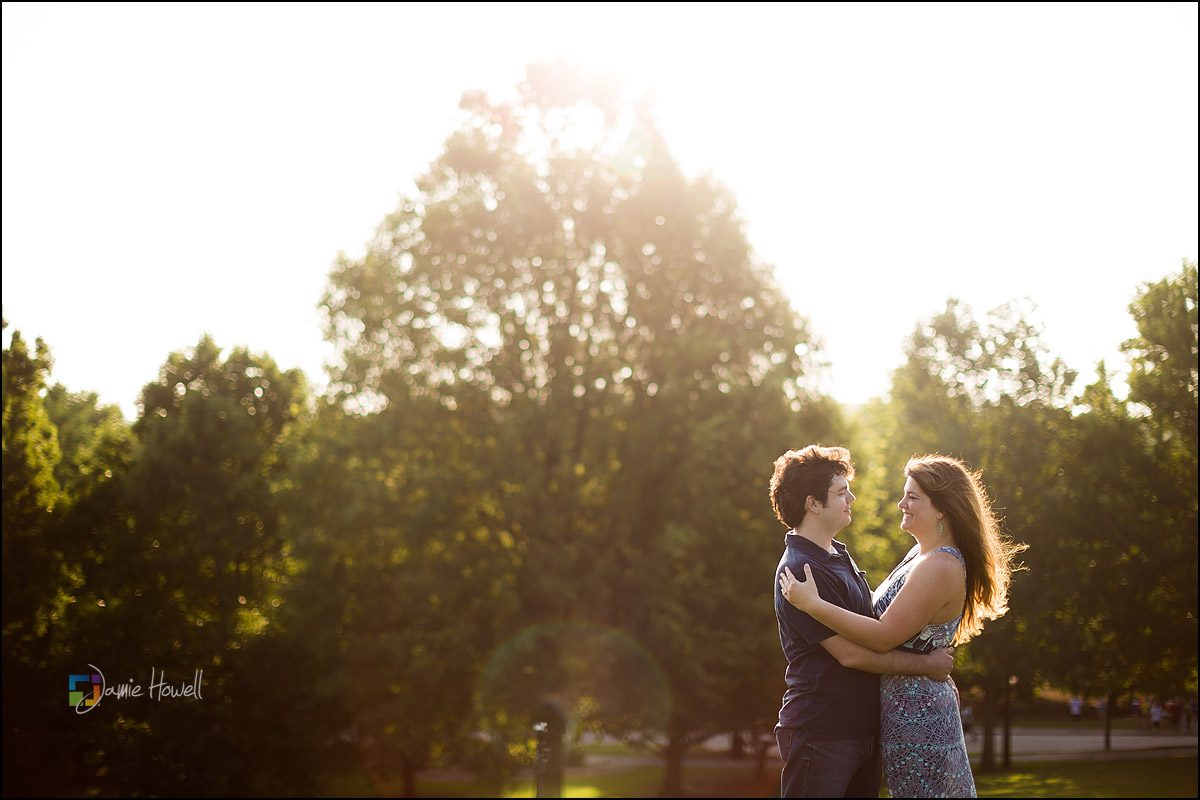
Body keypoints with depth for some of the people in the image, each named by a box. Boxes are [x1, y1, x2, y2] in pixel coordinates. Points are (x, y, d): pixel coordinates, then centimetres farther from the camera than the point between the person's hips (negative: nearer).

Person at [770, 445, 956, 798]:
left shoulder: (839, 555, 15)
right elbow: (851, 653, -20)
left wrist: (939, 669, 12)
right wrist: (927, 664, -11)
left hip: (862, 727, 9)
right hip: (821, 738, -9)